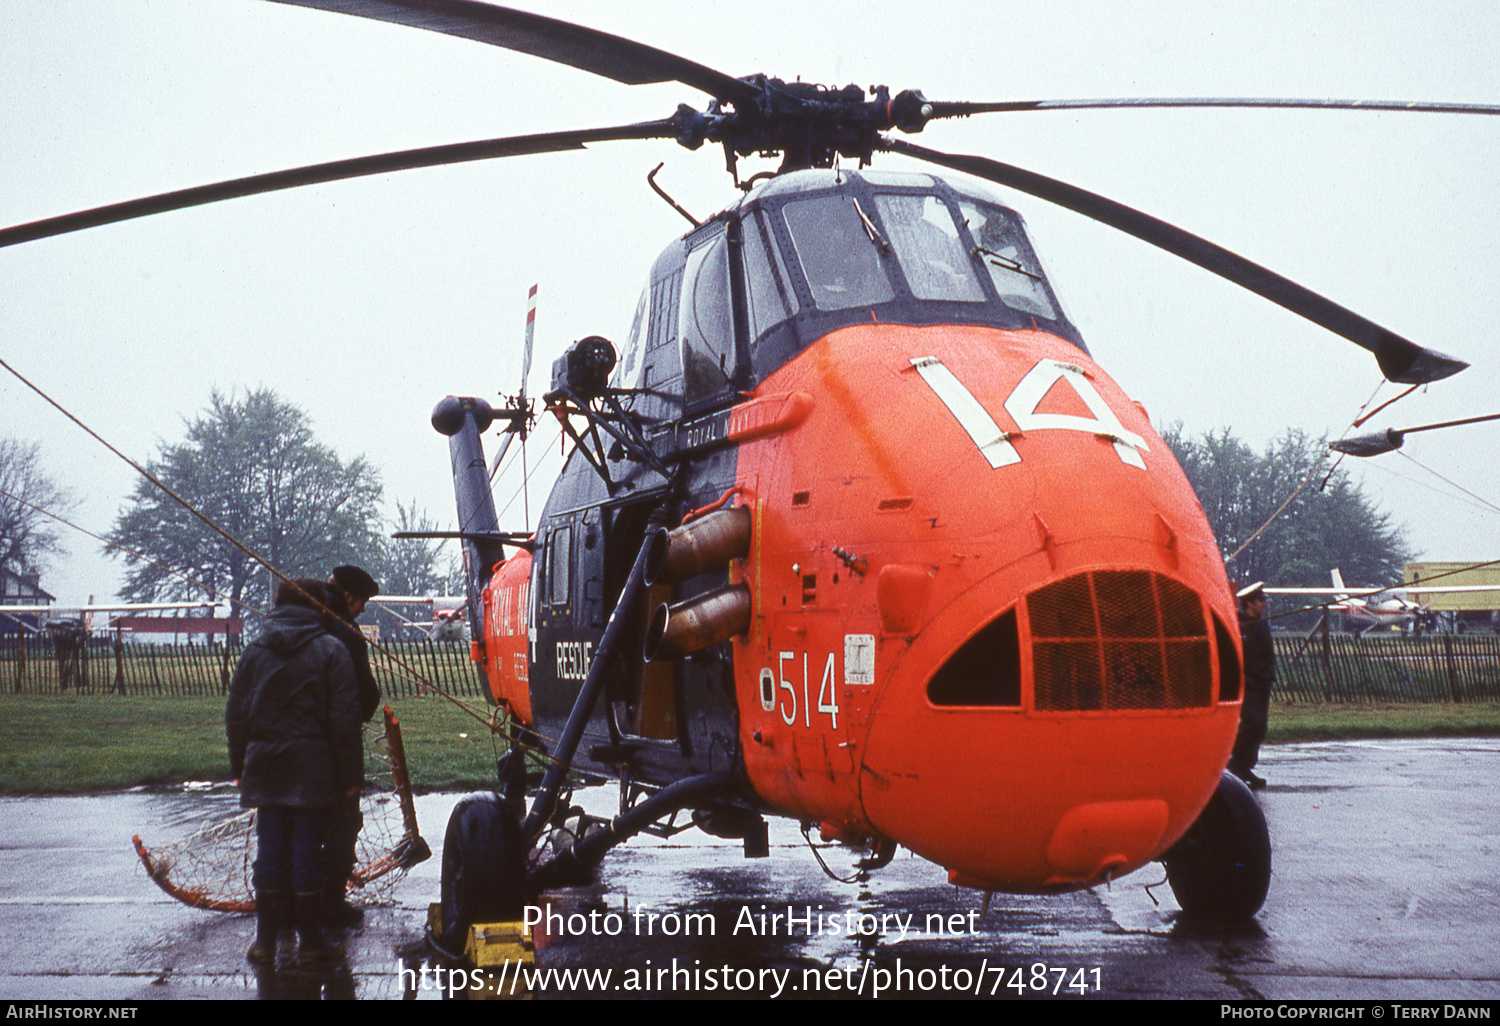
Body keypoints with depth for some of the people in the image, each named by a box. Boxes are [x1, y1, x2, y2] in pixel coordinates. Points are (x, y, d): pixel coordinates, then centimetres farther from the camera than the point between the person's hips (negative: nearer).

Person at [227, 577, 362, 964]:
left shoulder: (254, 650, 6)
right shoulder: (331, 652, -5)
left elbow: (235, 715, 8)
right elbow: (344, 720, -8)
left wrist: (240, 767, 17)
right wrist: (350, 775, -3)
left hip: (266, 771, 3)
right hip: (313, 773, -3)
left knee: (270, 851, 8)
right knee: (307, 852, 3)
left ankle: (265, 940, 12)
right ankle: (310, 939, 9)